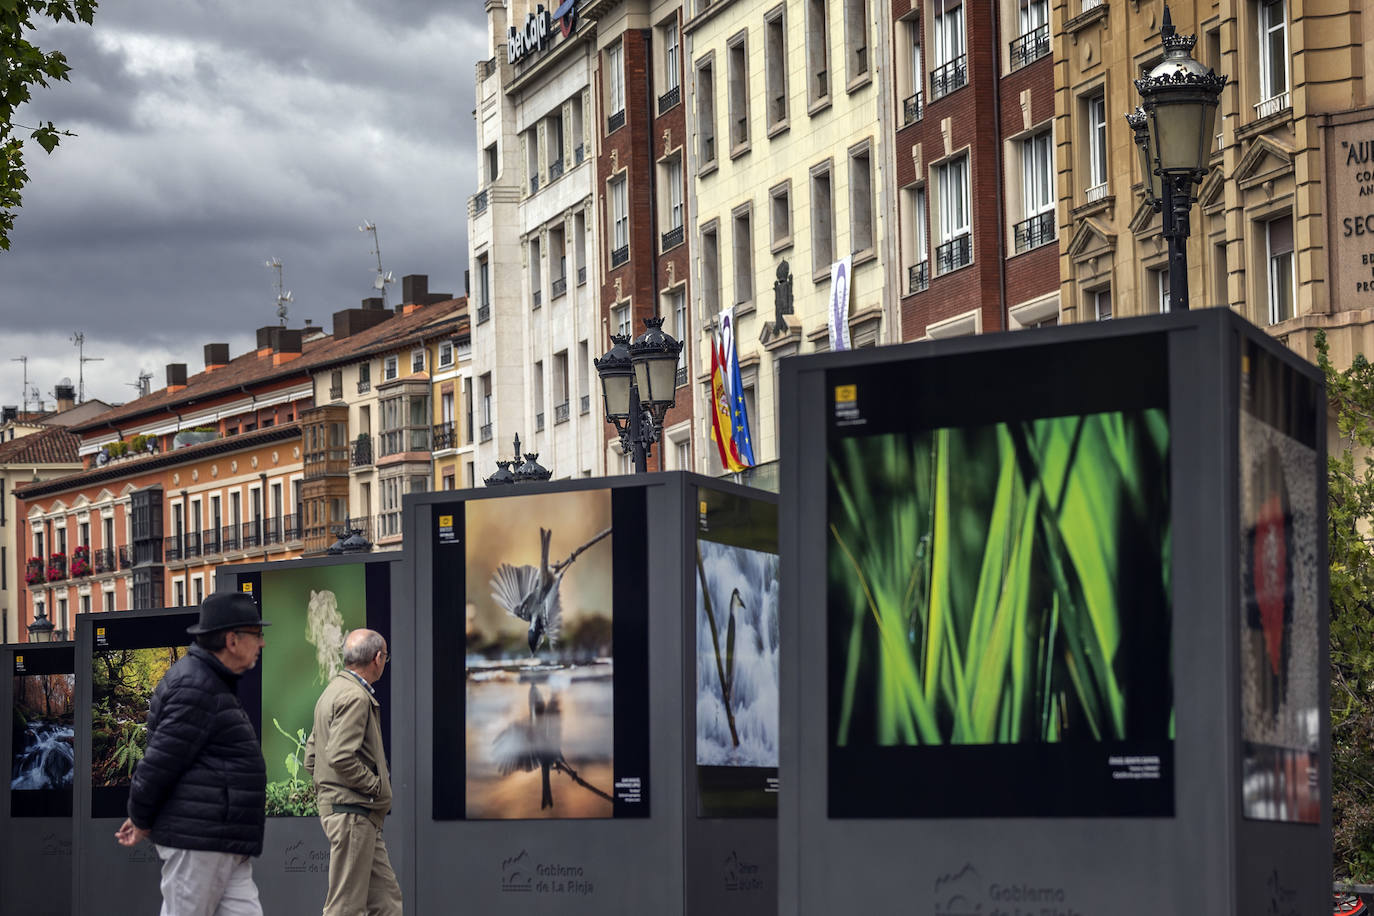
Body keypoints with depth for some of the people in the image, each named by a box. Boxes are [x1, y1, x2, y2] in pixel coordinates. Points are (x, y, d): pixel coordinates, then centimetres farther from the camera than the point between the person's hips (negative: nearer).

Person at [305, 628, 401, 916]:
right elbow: (341, 757, -24)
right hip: (352, 810, -10)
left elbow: (311, 756, 21)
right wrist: (377, 786, -13)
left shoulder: (332, 691, 18)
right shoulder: (356, 697, -14)